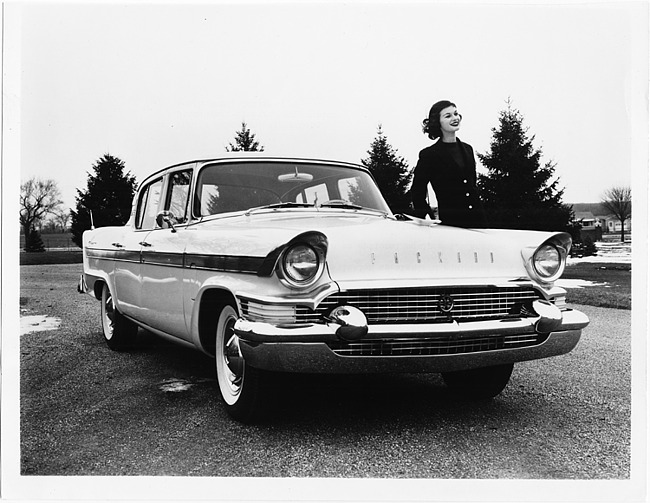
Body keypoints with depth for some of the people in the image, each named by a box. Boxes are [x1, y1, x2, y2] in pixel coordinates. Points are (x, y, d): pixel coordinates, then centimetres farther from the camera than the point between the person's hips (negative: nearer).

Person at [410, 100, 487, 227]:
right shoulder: (429, 155, -3)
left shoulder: (467, 149, 15)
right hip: (449, 223, -5)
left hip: (477, 219, 5)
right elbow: (417, 194, -2)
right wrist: (431, 221, -8)